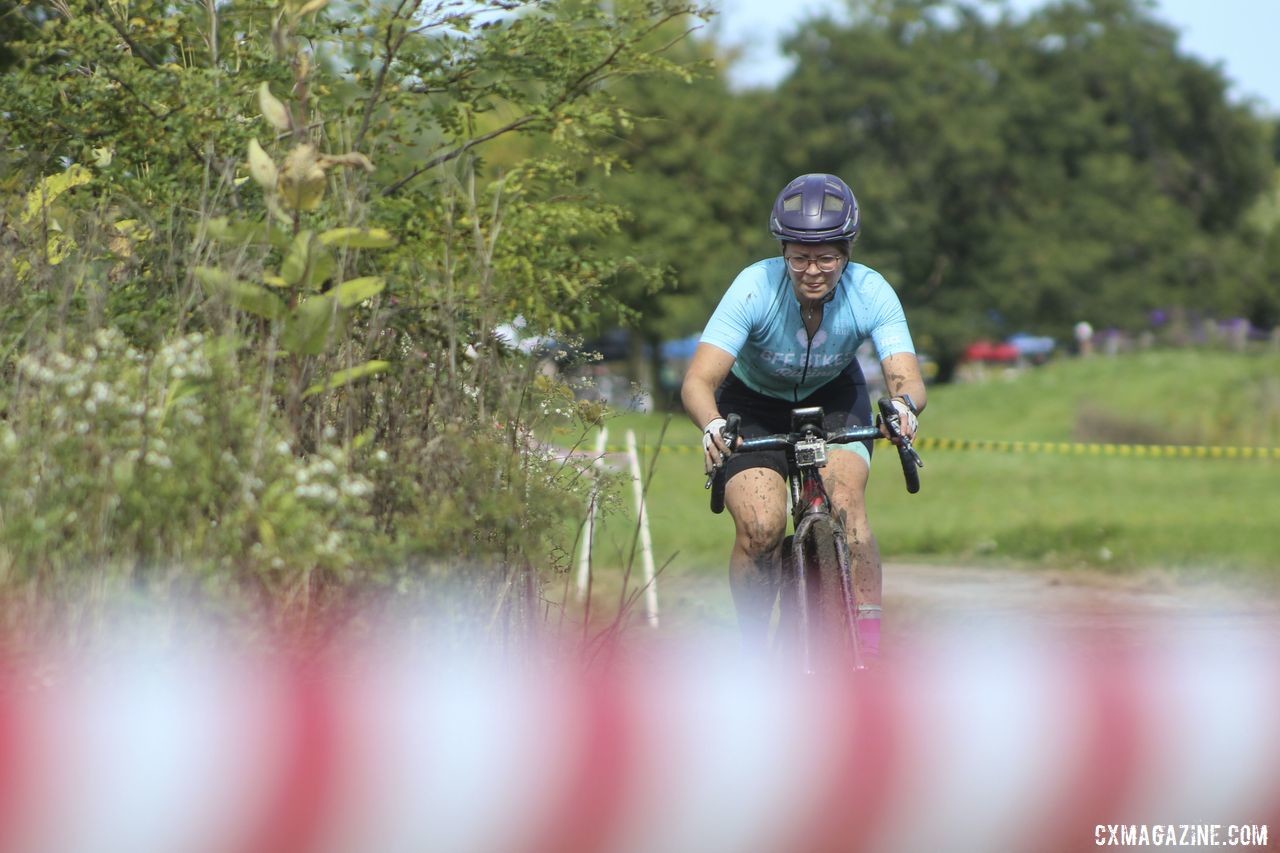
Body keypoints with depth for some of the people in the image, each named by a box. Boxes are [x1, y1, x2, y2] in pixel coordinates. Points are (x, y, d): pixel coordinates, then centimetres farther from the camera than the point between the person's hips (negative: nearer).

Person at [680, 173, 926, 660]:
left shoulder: (871, 293, -28)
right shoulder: (755, 288, -33)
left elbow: (905, 376, -35)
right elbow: (697, 381, -38)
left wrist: (904, 405, -60)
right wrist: (712, 425, -60)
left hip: (833, 397, 1)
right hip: (754, 403, -1)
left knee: (845, 504, -25)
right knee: (760, 528, -20)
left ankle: (869, 647, -19)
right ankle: (755, 653, 0)